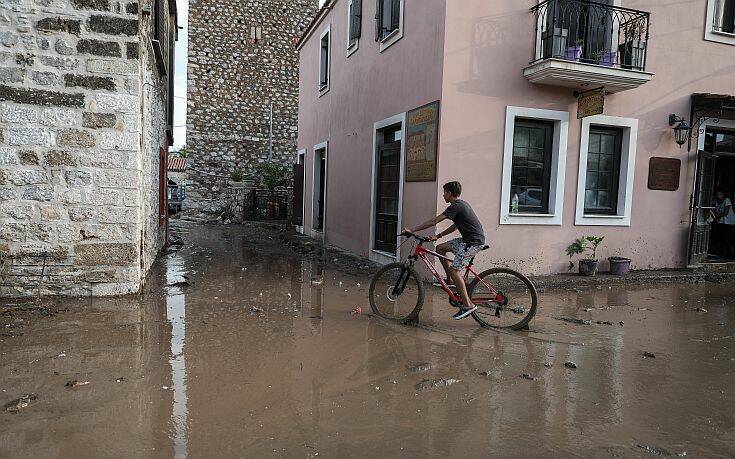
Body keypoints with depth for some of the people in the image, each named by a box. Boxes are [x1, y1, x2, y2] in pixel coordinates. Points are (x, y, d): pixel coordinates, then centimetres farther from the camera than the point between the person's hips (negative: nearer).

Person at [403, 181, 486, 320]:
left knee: (454, 270, -13)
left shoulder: (455, 206, -15)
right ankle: (451, 281, 16)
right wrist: (438, 236, 14)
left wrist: (412, 230, -14)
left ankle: (468, 305, -11)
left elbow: (433, 222, -18)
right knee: (440, 248, 12)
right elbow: (455, 226, 22)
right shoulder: (461, 204, 17)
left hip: (474, 242, -10)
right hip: (468, 239, 10)